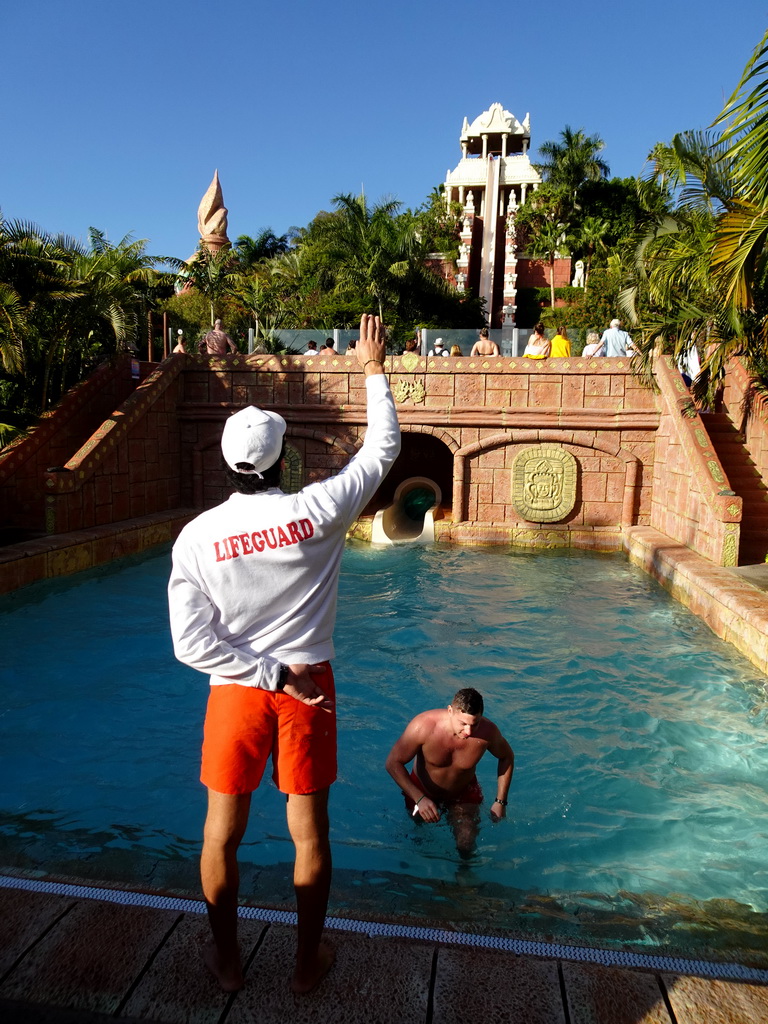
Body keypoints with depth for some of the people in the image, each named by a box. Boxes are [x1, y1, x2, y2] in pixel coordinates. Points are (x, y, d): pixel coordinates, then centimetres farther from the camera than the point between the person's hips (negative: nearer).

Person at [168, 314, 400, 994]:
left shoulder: (196, 537, -10)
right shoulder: (318, 512, -14)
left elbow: (192, 644, -13)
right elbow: (382, 450, 0)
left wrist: (270, 674, -8)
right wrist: (375, 371, 10)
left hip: (236, 690, 1)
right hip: (309, 686, 0)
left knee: (223, 832, 19)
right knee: (310, 831, 16)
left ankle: (226, 958, 37)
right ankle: (309, 961, 33)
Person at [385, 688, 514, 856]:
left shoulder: (487, 731, -31)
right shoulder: (423, 726, -38)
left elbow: (507, 757, -8)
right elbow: (393, 763, -28)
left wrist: (500, 801, -11)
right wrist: (419, 799, -36)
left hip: (463, 792, 0)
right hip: (421, 790, 0)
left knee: (466, 846, -13)